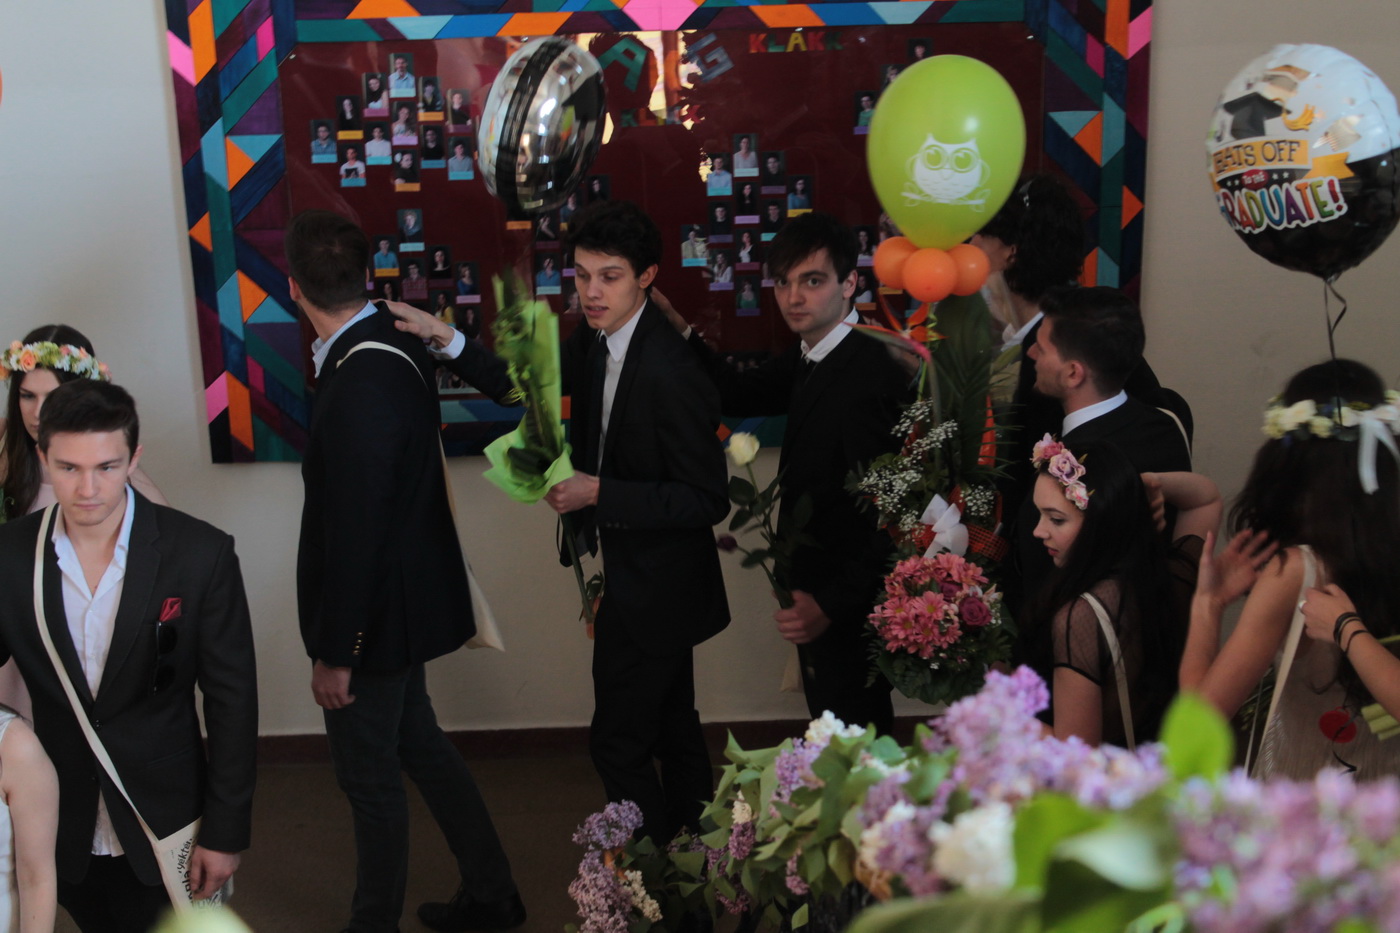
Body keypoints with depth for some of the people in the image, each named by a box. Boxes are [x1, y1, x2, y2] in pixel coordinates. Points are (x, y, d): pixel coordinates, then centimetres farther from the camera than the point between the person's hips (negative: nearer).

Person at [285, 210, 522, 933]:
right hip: (406, 595, 9)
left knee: (371, 775, 9)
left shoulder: (360, 384, -28)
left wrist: (334, 651, -19)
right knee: (419, 744, 23)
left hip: (374, 611, -9)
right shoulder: (395, 346, 1)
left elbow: (354, 531, -25)